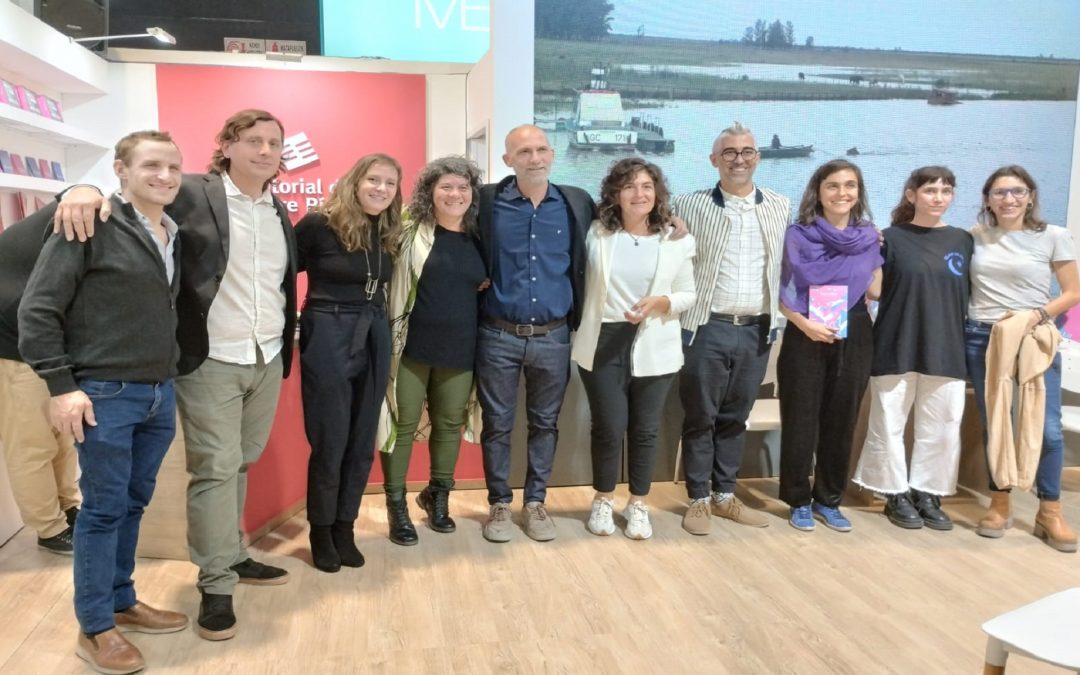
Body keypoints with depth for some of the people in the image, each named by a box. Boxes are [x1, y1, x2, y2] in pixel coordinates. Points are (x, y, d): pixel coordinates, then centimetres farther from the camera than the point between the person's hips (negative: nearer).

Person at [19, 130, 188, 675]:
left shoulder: (174, 235, 9)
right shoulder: (92, 226, -11)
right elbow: (36, 310, -11)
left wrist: (169, 379, 13)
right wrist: (61, 387, -14)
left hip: (160, 394, 7)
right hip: (105, 395, -6)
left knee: (133, 504, 17)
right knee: (104, 509, 4)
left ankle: (121, 603, 33)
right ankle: (95, 630, 19)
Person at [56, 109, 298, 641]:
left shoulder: (280, 213, 12)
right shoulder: (191, 195, -6)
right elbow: (126, 191, -5)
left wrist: (287, 347, 17)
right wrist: (85, 190, -28)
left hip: (267, 360, 5)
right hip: (211, 363, -5)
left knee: (240, 465, 16)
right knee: (214, 471, 0)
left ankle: (231, 554, 31)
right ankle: (216, 585, 11)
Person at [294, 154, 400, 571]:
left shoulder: (388, 234, 6)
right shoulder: (319, 225, -10)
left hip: (375, 339, 6)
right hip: (328, 338, -5)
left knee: (362, 442, 11)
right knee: (329, 442, 3)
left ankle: (345, 528, 27)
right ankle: (321, 531, 23)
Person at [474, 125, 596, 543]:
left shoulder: (577, 203, 2)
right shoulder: (487, 202, -3)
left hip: (554, 337, 2)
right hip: (498, 336, -1)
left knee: (545, 423, 13)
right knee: (497, 425, 8)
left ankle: (535, 502, 29)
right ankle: (499, 504, 25)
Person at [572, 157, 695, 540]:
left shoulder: (676, 240, -1)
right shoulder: (596, 235, 0)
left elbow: (687, 296, 3)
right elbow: (584, 282, 10)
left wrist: (659, 302, -16)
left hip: (654, 346, 1)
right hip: (603, 343, 0)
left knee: (645, 429, 8)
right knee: (608, 427, 2)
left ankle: (638, 505, 26)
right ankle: (603, 501, 25)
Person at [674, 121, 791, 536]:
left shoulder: (781, 207, 8)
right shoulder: (689, 206, -2)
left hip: (757, 330, 3)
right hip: (707, 329, -3)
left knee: (735, 417, 13)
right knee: (700, 417, 5)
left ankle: (725, 495, 26)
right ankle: (698, 499, 18)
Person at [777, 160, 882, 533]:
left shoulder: (869, 237, 6)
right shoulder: (798, 236, -4)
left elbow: (875, 292, 10)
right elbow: (783, 295, -4)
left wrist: (876, 254, 1)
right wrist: (805, 324, -18)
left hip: (855, 337, 3)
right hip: (806, 338, -3)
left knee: (841, 421, 10)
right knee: (801, 422, 2)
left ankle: (829, 501, 22)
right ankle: (799, 501, 15)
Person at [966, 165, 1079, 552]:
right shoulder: (974, 237, 5)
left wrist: (1037, 314, -15)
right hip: (980, 339, 2)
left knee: (1047, 428, -4)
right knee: (993, 424, 8)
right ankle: (1000, 504, 20)